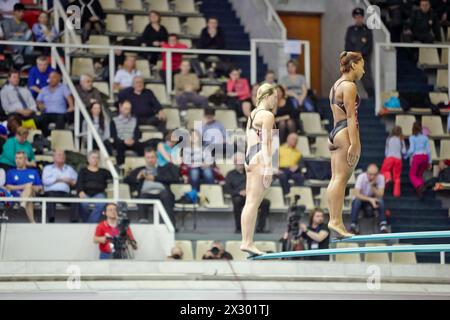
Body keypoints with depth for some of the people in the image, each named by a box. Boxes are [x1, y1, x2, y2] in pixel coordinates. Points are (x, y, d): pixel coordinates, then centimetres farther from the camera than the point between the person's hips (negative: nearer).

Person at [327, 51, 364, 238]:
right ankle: (336, 221, -16)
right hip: (346, 132, -9)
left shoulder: (336, 86, 21)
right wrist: (354, 143, -18)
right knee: (342, 178, -12)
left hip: (335, 132, 9)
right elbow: (350, 116, -14)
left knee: (336, 179, 4)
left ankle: (334, 220, 1)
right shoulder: (349, 86, -8)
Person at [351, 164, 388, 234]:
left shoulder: (380, 178, -16)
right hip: (362, 199, -1)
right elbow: (357, 194, -29)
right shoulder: (361, 177, -21)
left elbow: (380, 195, -22)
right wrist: (370, 199, -39)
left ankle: (383, 226, -33)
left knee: (381, 201, -30)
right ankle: (353, 226, -35)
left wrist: (373, 185, -35)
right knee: (357, 201, -34)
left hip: (373, 200, 1)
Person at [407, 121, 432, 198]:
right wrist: (430, 161, 13)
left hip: (416, 157, -4)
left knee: (412, 176, 1)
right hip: (425, 156, 4)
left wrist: (406, 155, 11)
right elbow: (428, 150, 8)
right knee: (420, 175, 18)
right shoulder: (425, 137, 10)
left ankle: (419, 186, -29)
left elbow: (411, 150, -8)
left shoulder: (412, 138, -1)